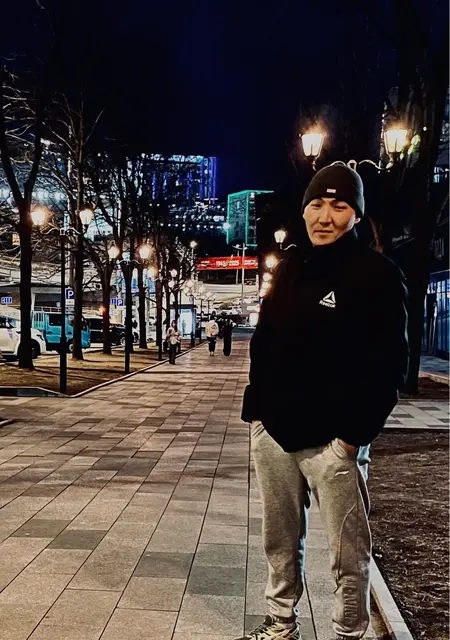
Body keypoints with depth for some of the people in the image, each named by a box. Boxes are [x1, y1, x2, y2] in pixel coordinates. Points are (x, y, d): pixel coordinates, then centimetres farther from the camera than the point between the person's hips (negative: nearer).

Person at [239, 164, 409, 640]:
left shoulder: (377, 274, -7)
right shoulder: (289, 269, 11)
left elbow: (389, 364, -11)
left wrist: (355, 433, -15)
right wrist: (256, 410, 10)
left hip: (332, 439, -6)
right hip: (272, 431, 6)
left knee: (348, 552, 5)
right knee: (280, 543, 18)